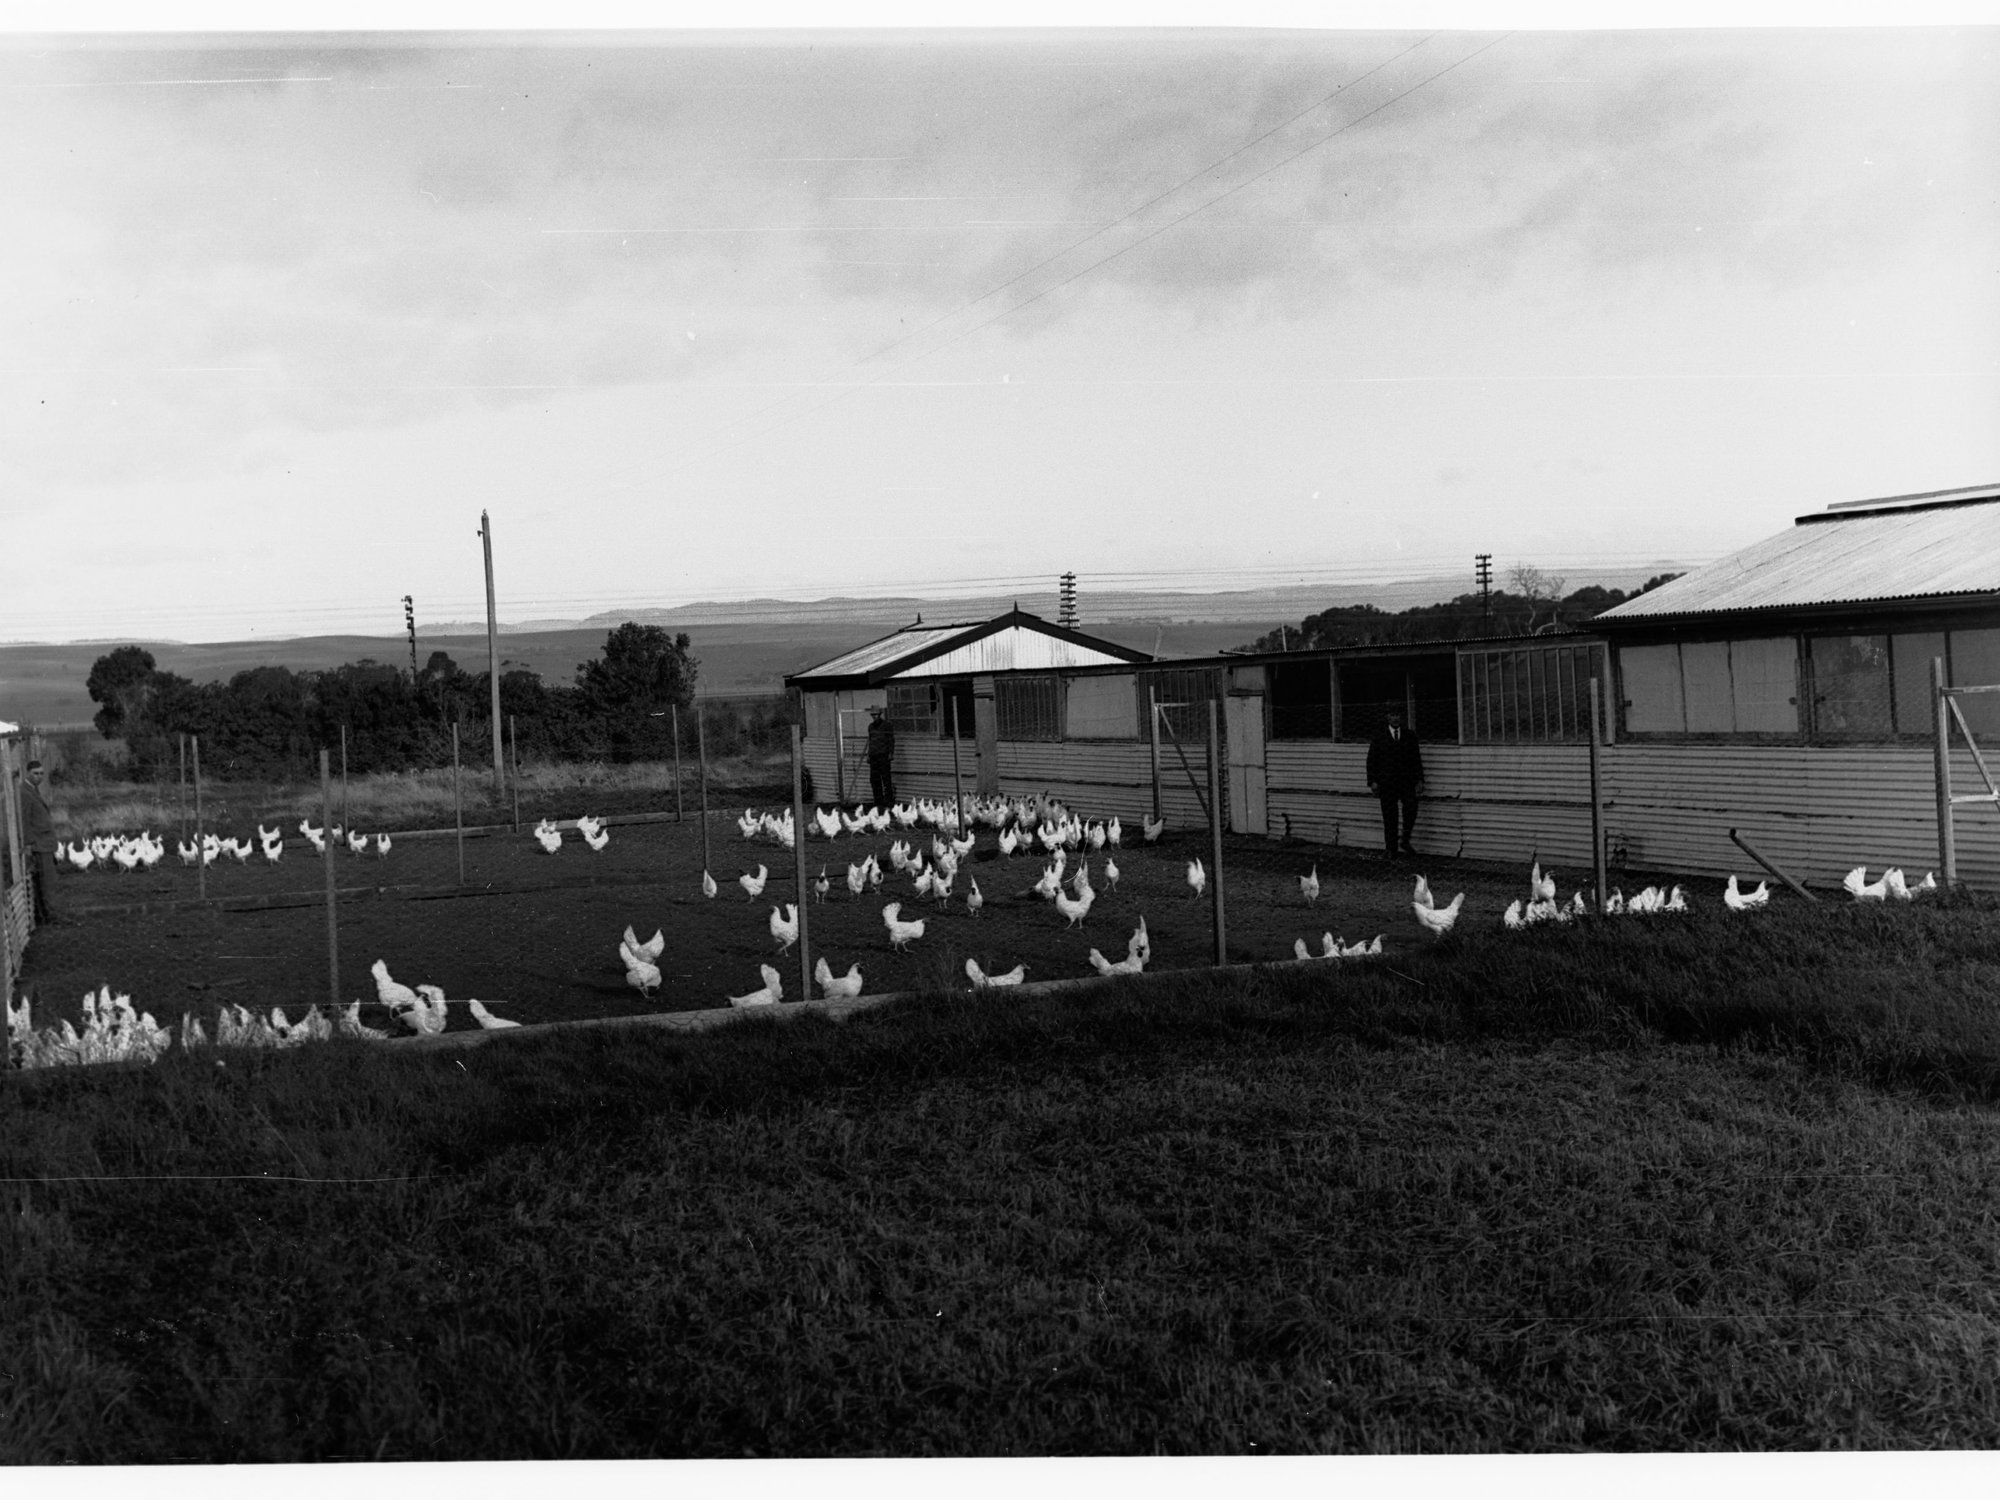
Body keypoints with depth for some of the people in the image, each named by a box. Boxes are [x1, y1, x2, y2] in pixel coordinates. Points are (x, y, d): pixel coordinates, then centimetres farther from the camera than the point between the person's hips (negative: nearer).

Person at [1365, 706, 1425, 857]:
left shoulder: (1409, 735, 10)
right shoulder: (1379, 735, 5)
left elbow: (1416, 758, 11)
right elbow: (1371, 759, 4)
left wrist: (1419, 780, 3)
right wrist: (1372, 781, -5)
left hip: (1406, 780, 1)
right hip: (1386, 781, -1)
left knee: (1410, 807, -19)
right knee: (1389, 815, -1)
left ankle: (1405, 840, -2)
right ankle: (1390, 848, 6)